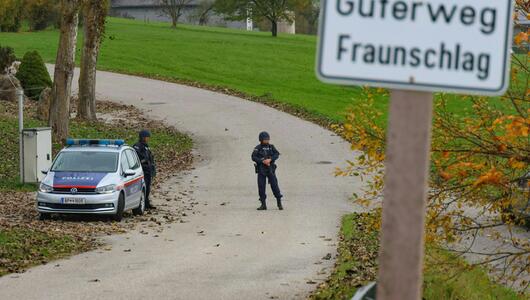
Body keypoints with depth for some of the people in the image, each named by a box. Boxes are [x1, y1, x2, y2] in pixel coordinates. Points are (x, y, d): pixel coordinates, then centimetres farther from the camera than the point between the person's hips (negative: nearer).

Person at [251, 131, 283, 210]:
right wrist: (262, 161, -21)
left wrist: (270, 159, -21)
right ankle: (263, 204, 6)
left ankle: (279, 203, 4)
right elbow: (254, 157, -10)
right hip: (261, 170, -1)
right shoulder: (258, 148, 2)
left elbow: (277, 155, -4)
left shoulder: (271, 147, 8)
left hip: (270, 169, 1)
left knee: (274, 185, -4)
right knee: (261, 187, -2)